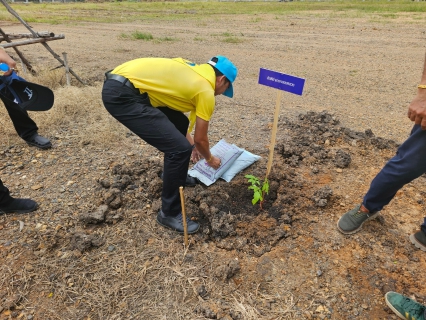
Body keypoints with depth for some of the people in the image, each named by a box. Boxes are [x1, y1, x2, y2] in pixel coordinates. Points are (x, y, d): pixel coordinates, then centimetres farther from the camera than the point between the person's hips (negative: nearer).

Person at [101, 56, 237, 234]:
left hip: (123, 84, 10)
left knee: (180, 124, 19)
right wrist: (209, 158, 25)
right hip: (121, 94, -10)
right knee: (180, 149, -13)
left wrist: (188, 140, 36)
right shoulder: (206, 91, -5)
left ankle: (174, 175, 38)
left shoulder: (193, 71, 20)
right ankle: (169, 213, 6)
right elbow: (200, 138, 3)